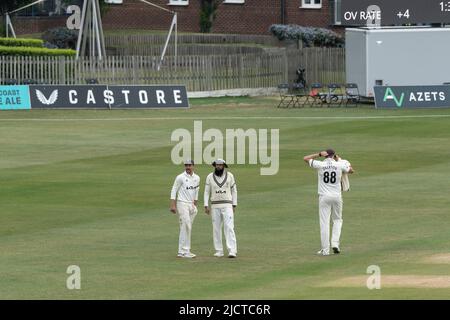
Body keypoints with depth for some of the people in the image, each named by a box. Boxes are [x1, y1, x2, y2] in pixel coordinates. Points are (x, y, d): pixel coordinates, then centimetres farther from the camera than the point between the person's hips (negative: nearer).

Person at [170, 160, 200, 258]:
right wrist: (172, 205, -14)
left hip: (191, 205, 7)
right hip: (182, 204, -7)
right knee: (186, 227, -14)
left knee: (187, 228, 7)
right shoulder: (180, 177, -8)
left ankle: (182, 252, 11)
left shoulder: (197, 178, 10)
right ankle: (185, 251, -14)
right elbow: (174, 191, -7)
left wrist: (195, 205, 19)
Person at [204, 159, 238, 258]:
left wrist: (234, 205, 1)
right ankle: (219, 251, 10)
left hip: (227, 205, -2)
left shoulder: (229, 176, 1)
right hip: (215, 206, 2)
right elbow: (207, 192, 4)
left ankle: (232, 251, -19)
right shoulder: (210, 177, 3)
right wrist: (206, 206, -4)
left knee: (229, 227, -12)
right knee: (216, 228, 3)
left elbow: (234, 190, 6)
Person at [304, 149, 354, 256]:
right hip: (337, 197, 1)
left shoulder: (320, 165, -6)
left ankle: (325, 250, -1)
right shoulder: (339, 165, -1)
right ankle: (335, 243, 2)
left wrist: (319, 154, 5)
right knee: (337, 220, 18)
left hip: (324, 197, -1)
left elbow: (305, 158, 5)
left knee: (324, 223, 1)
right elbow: (351, 170, 17)